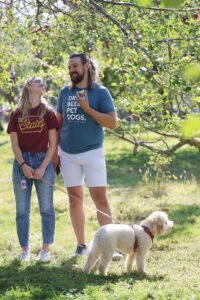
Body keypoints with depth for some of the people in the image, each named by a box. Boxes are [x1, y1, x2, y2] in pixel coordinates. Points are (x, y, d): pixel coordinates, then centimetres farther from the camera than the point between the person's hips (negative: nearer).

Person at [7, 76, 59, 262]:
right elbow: (14, 144, 3)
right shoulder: (17, 114, 5)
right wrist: (23, 165, -10)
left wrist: (43, 167, -9)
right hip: (21, 162, 1)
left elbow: (53, 144, -1)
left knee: (46, 208, 0)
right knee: (22, 210, 3)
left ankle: (46, 249, 7)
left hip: (43, 161, -1)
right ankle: (25, 249, 10)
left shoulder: (48, 113, 2)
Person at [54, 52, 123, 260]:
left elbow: (112, 123, -9)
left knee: (100, 198, -6)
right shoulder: (65, 93, 9)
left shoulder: (100, 92, -2)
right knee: (75, 200, 7)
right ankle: (81, 246, 14)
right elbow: (58, 122, 15)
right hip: (68, 154, 4)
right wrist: (54, 151, 8)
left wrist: (87, 109, -17)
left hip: (92, 152, -4)